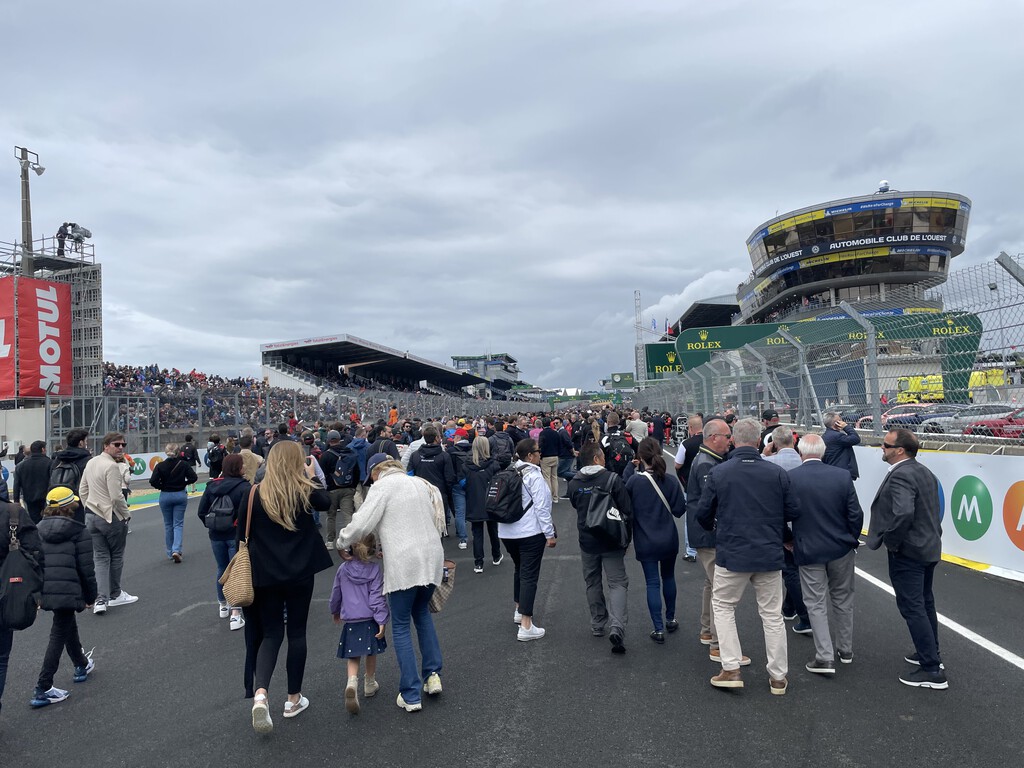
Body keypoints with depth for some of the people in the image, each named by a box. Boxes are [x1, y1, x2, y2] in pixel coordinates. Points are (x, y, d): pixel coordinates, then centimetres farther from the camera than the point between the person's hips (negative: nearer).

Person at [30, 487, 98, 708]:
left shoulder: (38, 530, 10)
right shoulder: (78, 532, -6)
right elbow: (86, 569, -6)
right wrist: (90, 596, 5)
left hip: (46, 591, 6)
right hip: (68, 592, -6)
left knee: (68, 626, 26)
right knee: (59, 636, 3)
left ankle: (81, 665, 44)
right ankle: (42, 690, 2)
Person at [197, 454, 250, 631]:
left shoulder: (212, 485, 2)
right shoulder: (244, 487, -15)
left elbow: (202, 511, 4)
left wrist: (211, 526, 14)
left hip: (216, 536, 5)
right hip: (236, 535, -5)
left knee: (222, 569, 21)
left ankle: (222, 606, 37)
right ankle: (235, 615, -5)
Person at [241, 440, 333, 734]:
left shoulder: (255, 493, -6)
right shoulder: (306, 492, -9)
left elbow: (241, 535, 0)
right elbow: (326, 502, 14)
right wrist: (312, 477, 22)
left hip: (264, 575, 1)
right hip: (300, 573, -1)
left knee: (270, 634, 12)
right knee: (296, 632, 13)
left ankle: (260, 693, -9)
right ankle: (294, 699, 23)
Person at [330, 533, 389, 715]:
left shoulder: (343, 569, 0)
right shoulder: (374, 569, -9)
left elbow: (336, 593, 12)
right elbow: (377, 597, -13)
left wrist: (335, 611, 30)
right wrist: (382, 621, -11)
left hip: (350, 620, 1)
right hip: (369, 619, -1)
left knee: (353, 657, 8)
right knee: (371, 653, 18)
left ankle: (352, 683, -17)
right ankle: (370, 683, 33)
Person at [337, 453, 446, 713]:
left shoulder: (381, 487, -4)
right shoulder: (419, 483, 15)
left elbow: (361, 523, -11)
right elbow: (437, 520, 18)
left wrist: (342, 542, 7)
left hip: (403, 563, -6)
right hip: (432, 558, 6)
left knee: (401, 626, 6)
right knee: (422, 611, 27)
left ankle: (411, 695, 8)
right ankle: (432, 674, 20)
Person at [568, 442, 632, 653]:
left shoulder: (574, 484, -5)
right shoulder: (612, 479, -14)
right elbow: (627, 509, -11)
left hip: (587, 542, 3)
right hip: (612, 541, -3)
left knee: (593, 584, 19)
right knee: (617, 583, 2)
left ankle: (598, 625, 27)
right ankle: (617, 626, -14)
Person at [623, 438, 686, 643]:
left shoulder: (634, 480, -16)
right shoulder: (671, 481, -11)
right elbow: (679, 510, -8)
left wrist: (630, 468, -1)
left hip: (645, 541, -2)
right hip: (668, 540, 2)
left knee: (653, 583, 5)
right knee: (668, 577, 22)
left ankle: (658, 629, 6)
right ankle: (670, 619, 36)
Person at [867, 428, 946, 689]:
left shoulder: (900, 475, -23)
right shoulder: (924, 472, 8)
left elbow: (903, 513, -35)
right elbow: (933, 510, 15)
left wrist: (891, 542, -21)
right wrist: (931, 534, 20)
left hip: (907, 553, -10)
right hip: (928, 548, 10)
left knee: (912, 608, -2)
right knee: (925, 603, 22)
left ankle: (932, 670, 3)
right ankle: (931, 653, 36)